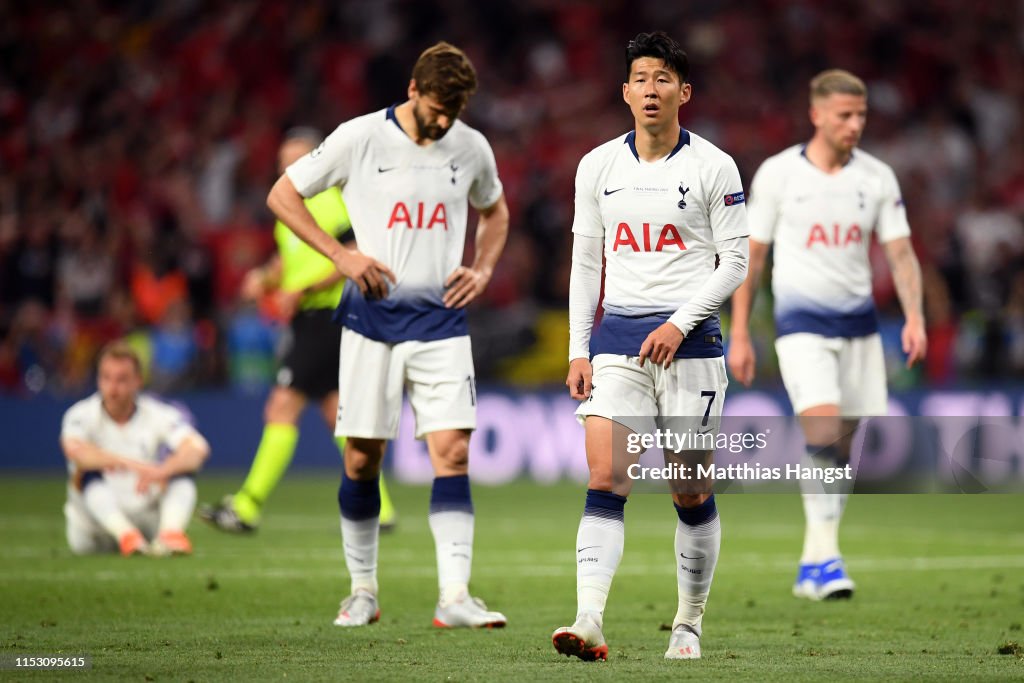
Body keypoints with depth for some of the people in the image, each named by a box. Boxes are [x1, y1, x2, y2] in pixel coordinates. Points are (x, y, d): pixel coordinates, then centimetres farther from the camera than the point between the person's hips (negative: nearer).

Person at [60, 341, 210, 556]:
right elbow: (74, 450, -32)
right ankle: (126, 536, -42)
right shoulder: (82, 415, -8)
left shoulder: (158, 415, -4)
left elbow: (198, 448, -22)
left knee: (182, 460, -17)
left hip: (148, 521, 1)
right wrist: (132, 464, -45)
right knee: (90, 465, -26)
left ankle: (170, 532, -40)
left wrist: (161, 471, -44)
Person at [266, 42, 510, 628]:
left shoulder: (472, 149, 4)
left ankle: (455, 596, -13)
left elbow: (495, 211, 25)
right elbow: (283, 195, 1)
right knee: (363, 458, 2)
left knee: (453, 450, -10)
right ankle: (363, 591, 17)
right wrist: (342, 255, -9)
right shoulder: (360, 138, -6)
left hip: (441, 321, 2)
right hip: (372, 318, -2)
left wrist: (483, 269, 6)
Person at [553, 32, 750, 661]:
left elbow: (735, 261, -2)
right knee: (605, 480, -11)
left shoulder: (714, 167, -2)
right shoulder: (598, 166, 8)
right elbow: (586, 262, 13)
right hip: (616, 338, 2)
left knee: (691, 492, 2)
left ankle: (689, 626, 15)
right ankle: (590, 622, -19)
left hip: (688, 340, -2)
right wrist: (578, 351, 7)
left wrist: (680, 324, -14)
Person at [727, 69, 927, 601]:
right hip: (801, 321, -4)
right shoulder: (778, 174, -4)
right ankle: (824, 554, -22)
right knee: (823, 431, -21)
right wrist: (739, 335, -1)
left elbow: (900, 252, 4)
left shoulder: (878, 177, 4)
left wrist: (914, 316, -12)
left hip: (859, 322, 4)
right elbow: (750, 255, 1)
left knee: (843, 446, 5)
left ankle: (812, 567, 15)